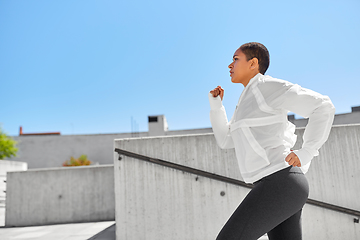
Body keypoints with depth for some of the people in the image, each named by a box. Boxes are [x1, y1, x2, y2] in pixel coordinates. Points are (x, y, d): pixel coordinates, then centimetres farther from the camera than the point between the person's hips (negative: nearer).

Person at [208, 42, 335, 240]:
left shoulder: (268, 86, -4)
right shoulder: (251, 100, 24)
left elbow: (323, 107, -7)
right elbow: (225, 141, 25)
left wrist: (305, 153, -14)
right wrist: (215, 104, 17)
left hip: (280, 184, -10)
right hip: (277, 185, 10)